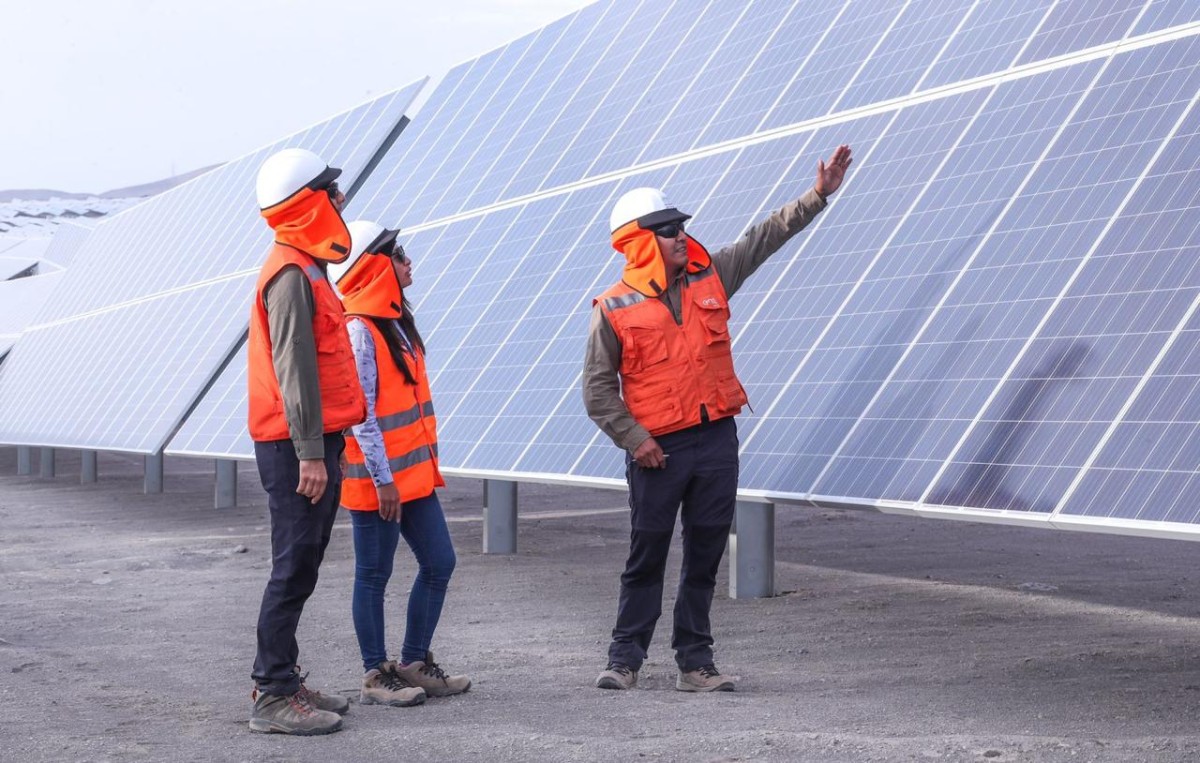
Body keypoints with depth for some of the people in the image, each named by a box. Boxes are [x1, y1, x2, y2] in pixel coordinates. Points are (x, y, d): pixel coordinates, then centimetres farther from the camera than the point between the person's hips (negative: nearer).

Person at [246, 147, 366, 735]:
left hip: (313, 443, 10)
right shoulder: (292, 275, -14)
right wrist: (310, 453, -22)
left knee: (301, 568, 13)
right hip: (297, 447, -10)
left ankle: (281, 681, 20)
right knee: (294, 569, -8)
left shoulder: (306, 268, 18)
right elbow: (294, 370, -20)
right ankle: (273, 696, -5)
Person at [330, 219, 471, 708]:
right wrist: (383, 479, -19)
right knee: (374, 575, 2)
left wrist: (426, 462, 17)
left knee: (438, 563, 12)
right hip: (379, 479, -9)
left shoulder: (397, 321, 13)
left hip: (415, 472, 9)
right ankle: (376, 677, 11)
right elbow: (360, 413, -19)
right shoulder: (358, 330, -16)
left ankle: (414, 663, 23)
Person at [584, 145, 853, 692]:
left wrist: (818, 196, 6)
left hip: (717, 440, 4)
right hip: (658, 449, -4)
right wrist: (633, 439, -11)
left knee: (705, 555, 8)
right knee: (647, 557, 2)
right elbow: (598, 387, -3)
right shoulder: (615, 309, -5)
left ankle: (695, 664, 15)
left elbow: (766, 236, 12)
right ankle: (624, 659, 13)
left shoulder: (710, 276, 6)